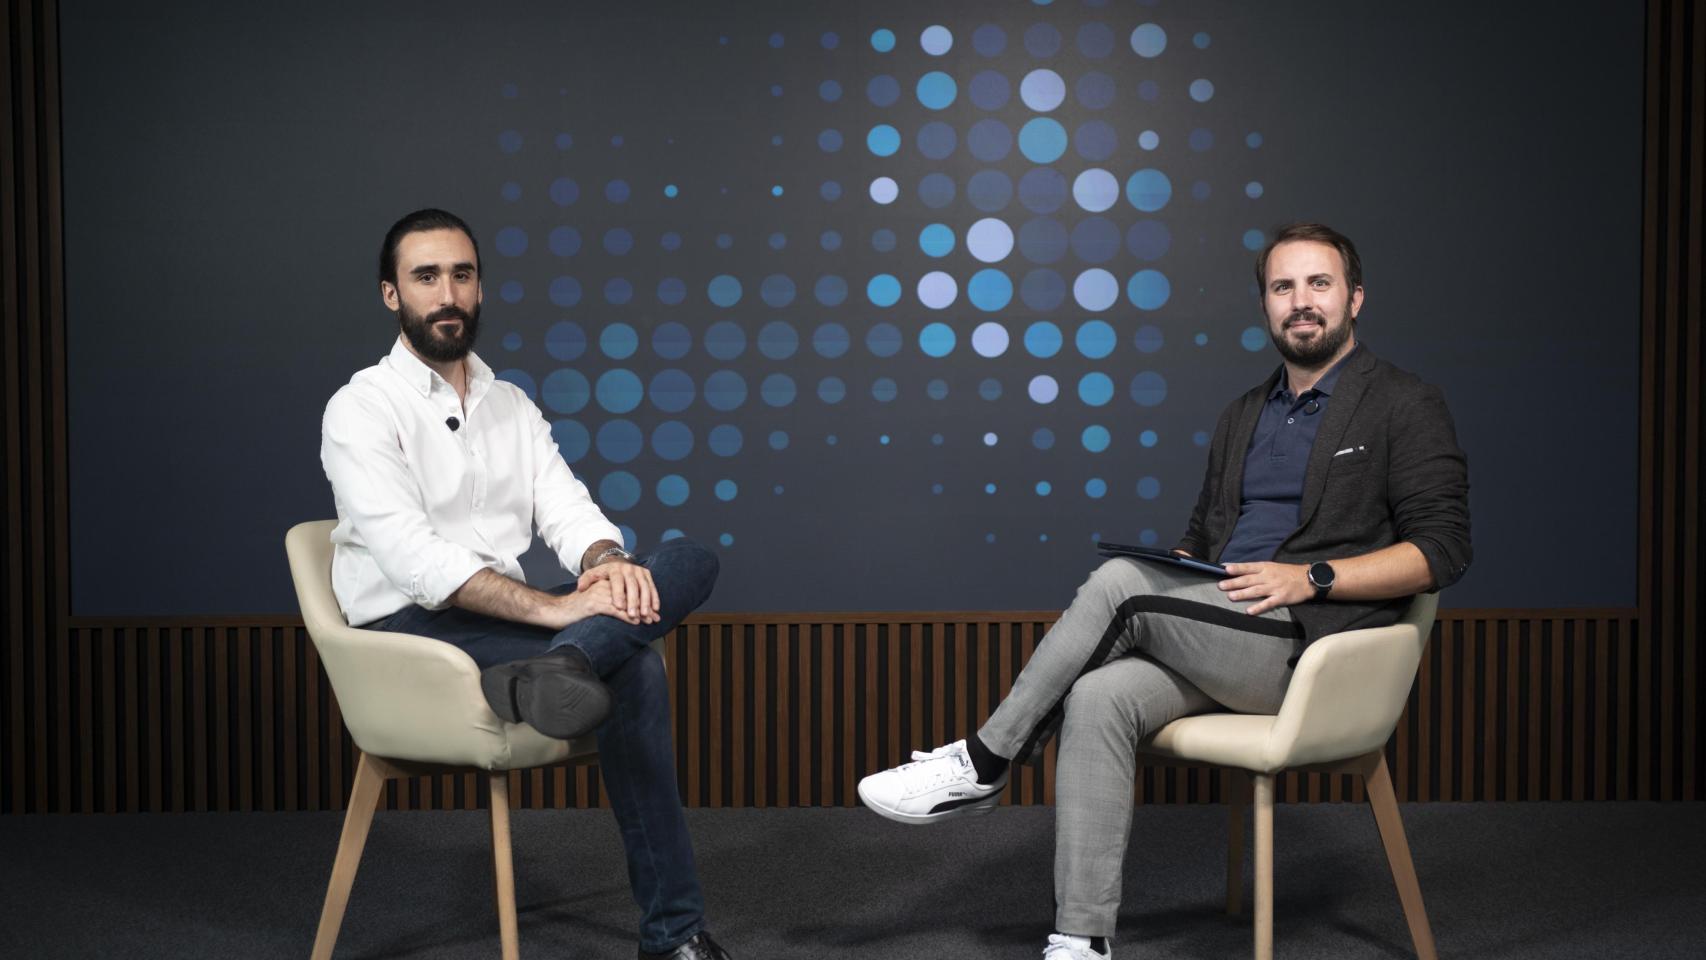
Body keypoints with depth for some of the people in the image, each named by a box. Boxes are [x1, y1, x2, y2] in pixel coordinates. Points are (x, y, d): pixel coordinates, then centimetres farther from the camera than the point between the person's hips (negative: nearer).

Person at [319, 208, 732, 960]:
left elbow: (568, 511, 4)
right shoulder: (362, 409, -6)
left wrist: (608, 562, -22)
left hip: (508, 628, 7)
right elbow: (412, 557, -20)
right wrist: (553, 608, -28)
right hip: (415, 634, -7)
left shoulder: (512, 407, 16)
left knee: (690, 560, -20)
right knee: (632, 672, -29)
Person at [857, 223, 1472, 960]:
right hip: (1225, 636, 6)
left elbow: (1442, 549, -7)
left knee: (1120, 583, -25)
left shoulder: (1405, 409, 2)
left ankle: (984, 764, -12)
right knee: (1098, 698, -25)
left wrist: (1311, 577, -17)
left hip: (1310, 647, -6)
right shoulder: (1243, 416, 24)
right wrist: (1171, 574, 4)